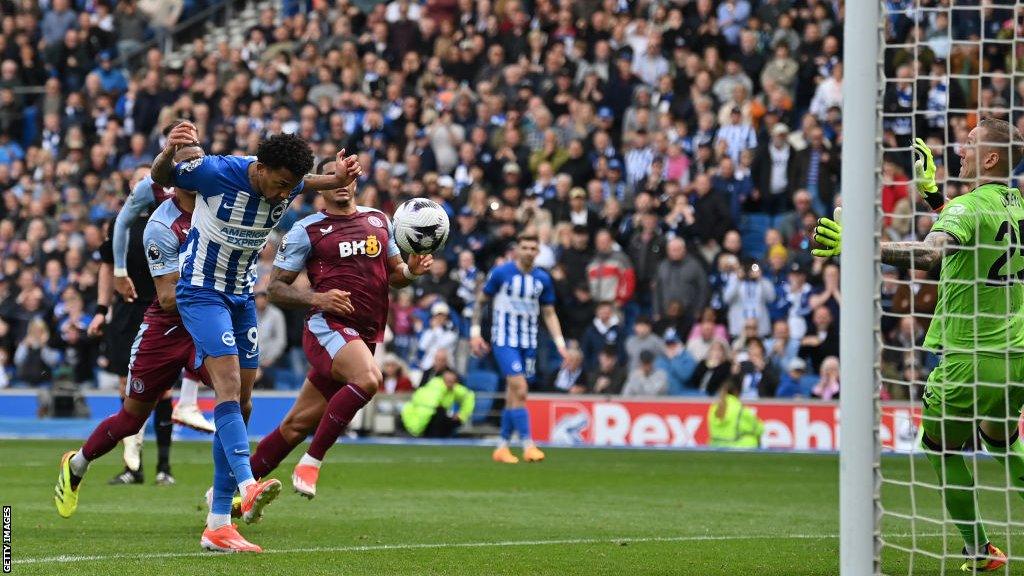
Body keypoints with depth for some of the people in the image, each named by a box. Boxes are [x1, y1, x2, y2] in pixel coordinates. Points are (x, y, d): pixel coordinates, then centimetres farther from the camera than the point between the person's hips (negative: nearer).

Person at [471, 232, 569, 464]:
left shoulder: (542, 279, 5)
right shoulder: (501, 273, -6)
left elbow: (549, 314, 12)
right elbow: (480, 300, 4)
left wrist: (560, 342, 2)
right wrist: (475, 332, -1)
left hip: (529, 344, 5)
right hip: (504, 341, -5)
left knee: (514, 397, 8)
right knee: (519, 390, -18)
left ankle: (502, 447, 18)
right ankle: (528, 445, -19)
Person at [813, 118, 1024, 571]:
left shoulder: (970, 207, -18)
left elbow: (930, 253, -37)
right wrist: (931, 192, 26)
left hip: (972, 360, -7)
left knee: (941, 446, 14)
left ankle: (980, 550, 15)